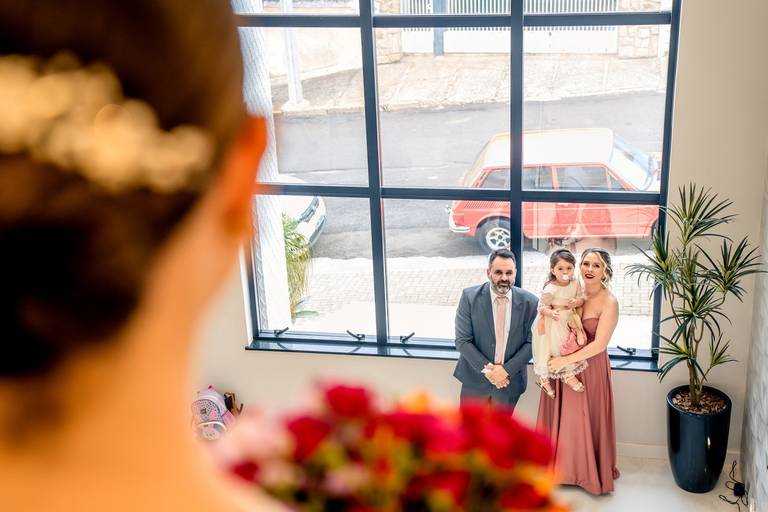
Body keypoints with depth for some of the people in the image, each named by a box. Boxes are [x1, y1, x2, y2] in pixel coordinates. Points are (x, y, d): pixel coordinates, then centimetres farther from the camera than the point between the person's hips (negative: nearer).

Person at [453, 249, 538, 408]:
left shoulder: (529, 301, -8)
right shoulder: (470, 296, -12)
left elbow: (531, 342, -5)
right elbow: (462, 340, -11)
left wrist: (507, 370, -14)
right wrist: (486, 369, -17)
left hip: (510, 380, 1)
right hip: (475, 379, -1)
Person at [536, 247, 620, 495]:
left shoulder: (609, 302, -16)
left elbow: (599, 345, -19)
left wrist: (565, 360, -19)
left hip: (590, 367, -5)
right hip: (563, 364, 5)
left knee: (586, 419, 9)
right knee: (561, 416, 15)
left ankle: (589, 471, 29)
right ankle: (561, 464, 35)